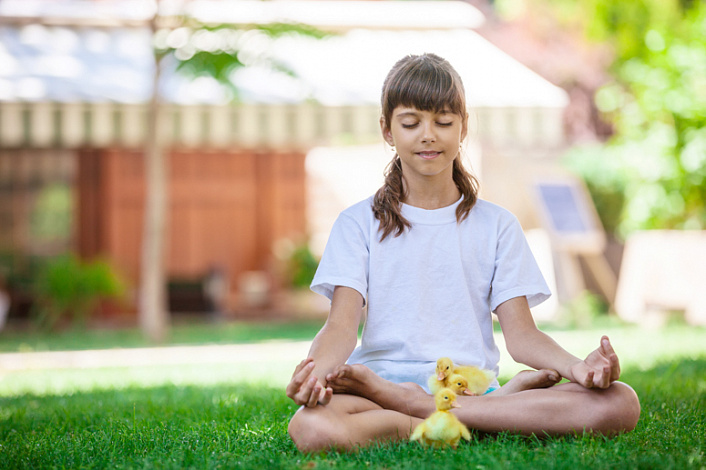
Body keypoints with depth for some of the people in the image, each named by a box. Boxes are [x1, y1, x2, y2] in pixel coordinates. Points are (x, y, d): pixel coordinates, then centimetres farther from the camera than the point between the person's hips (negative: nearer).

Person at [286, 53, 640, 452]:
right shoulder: (359, 223, 13)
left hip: (475, 387, 3)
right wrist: (316, 368, -26)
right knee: (311, 426, -39)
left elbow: (521, 333, 7)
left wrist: (576, 367, -16)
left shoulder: (496, 225, 17)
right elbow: (342, 324, -1)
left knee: (621, 404, -26)